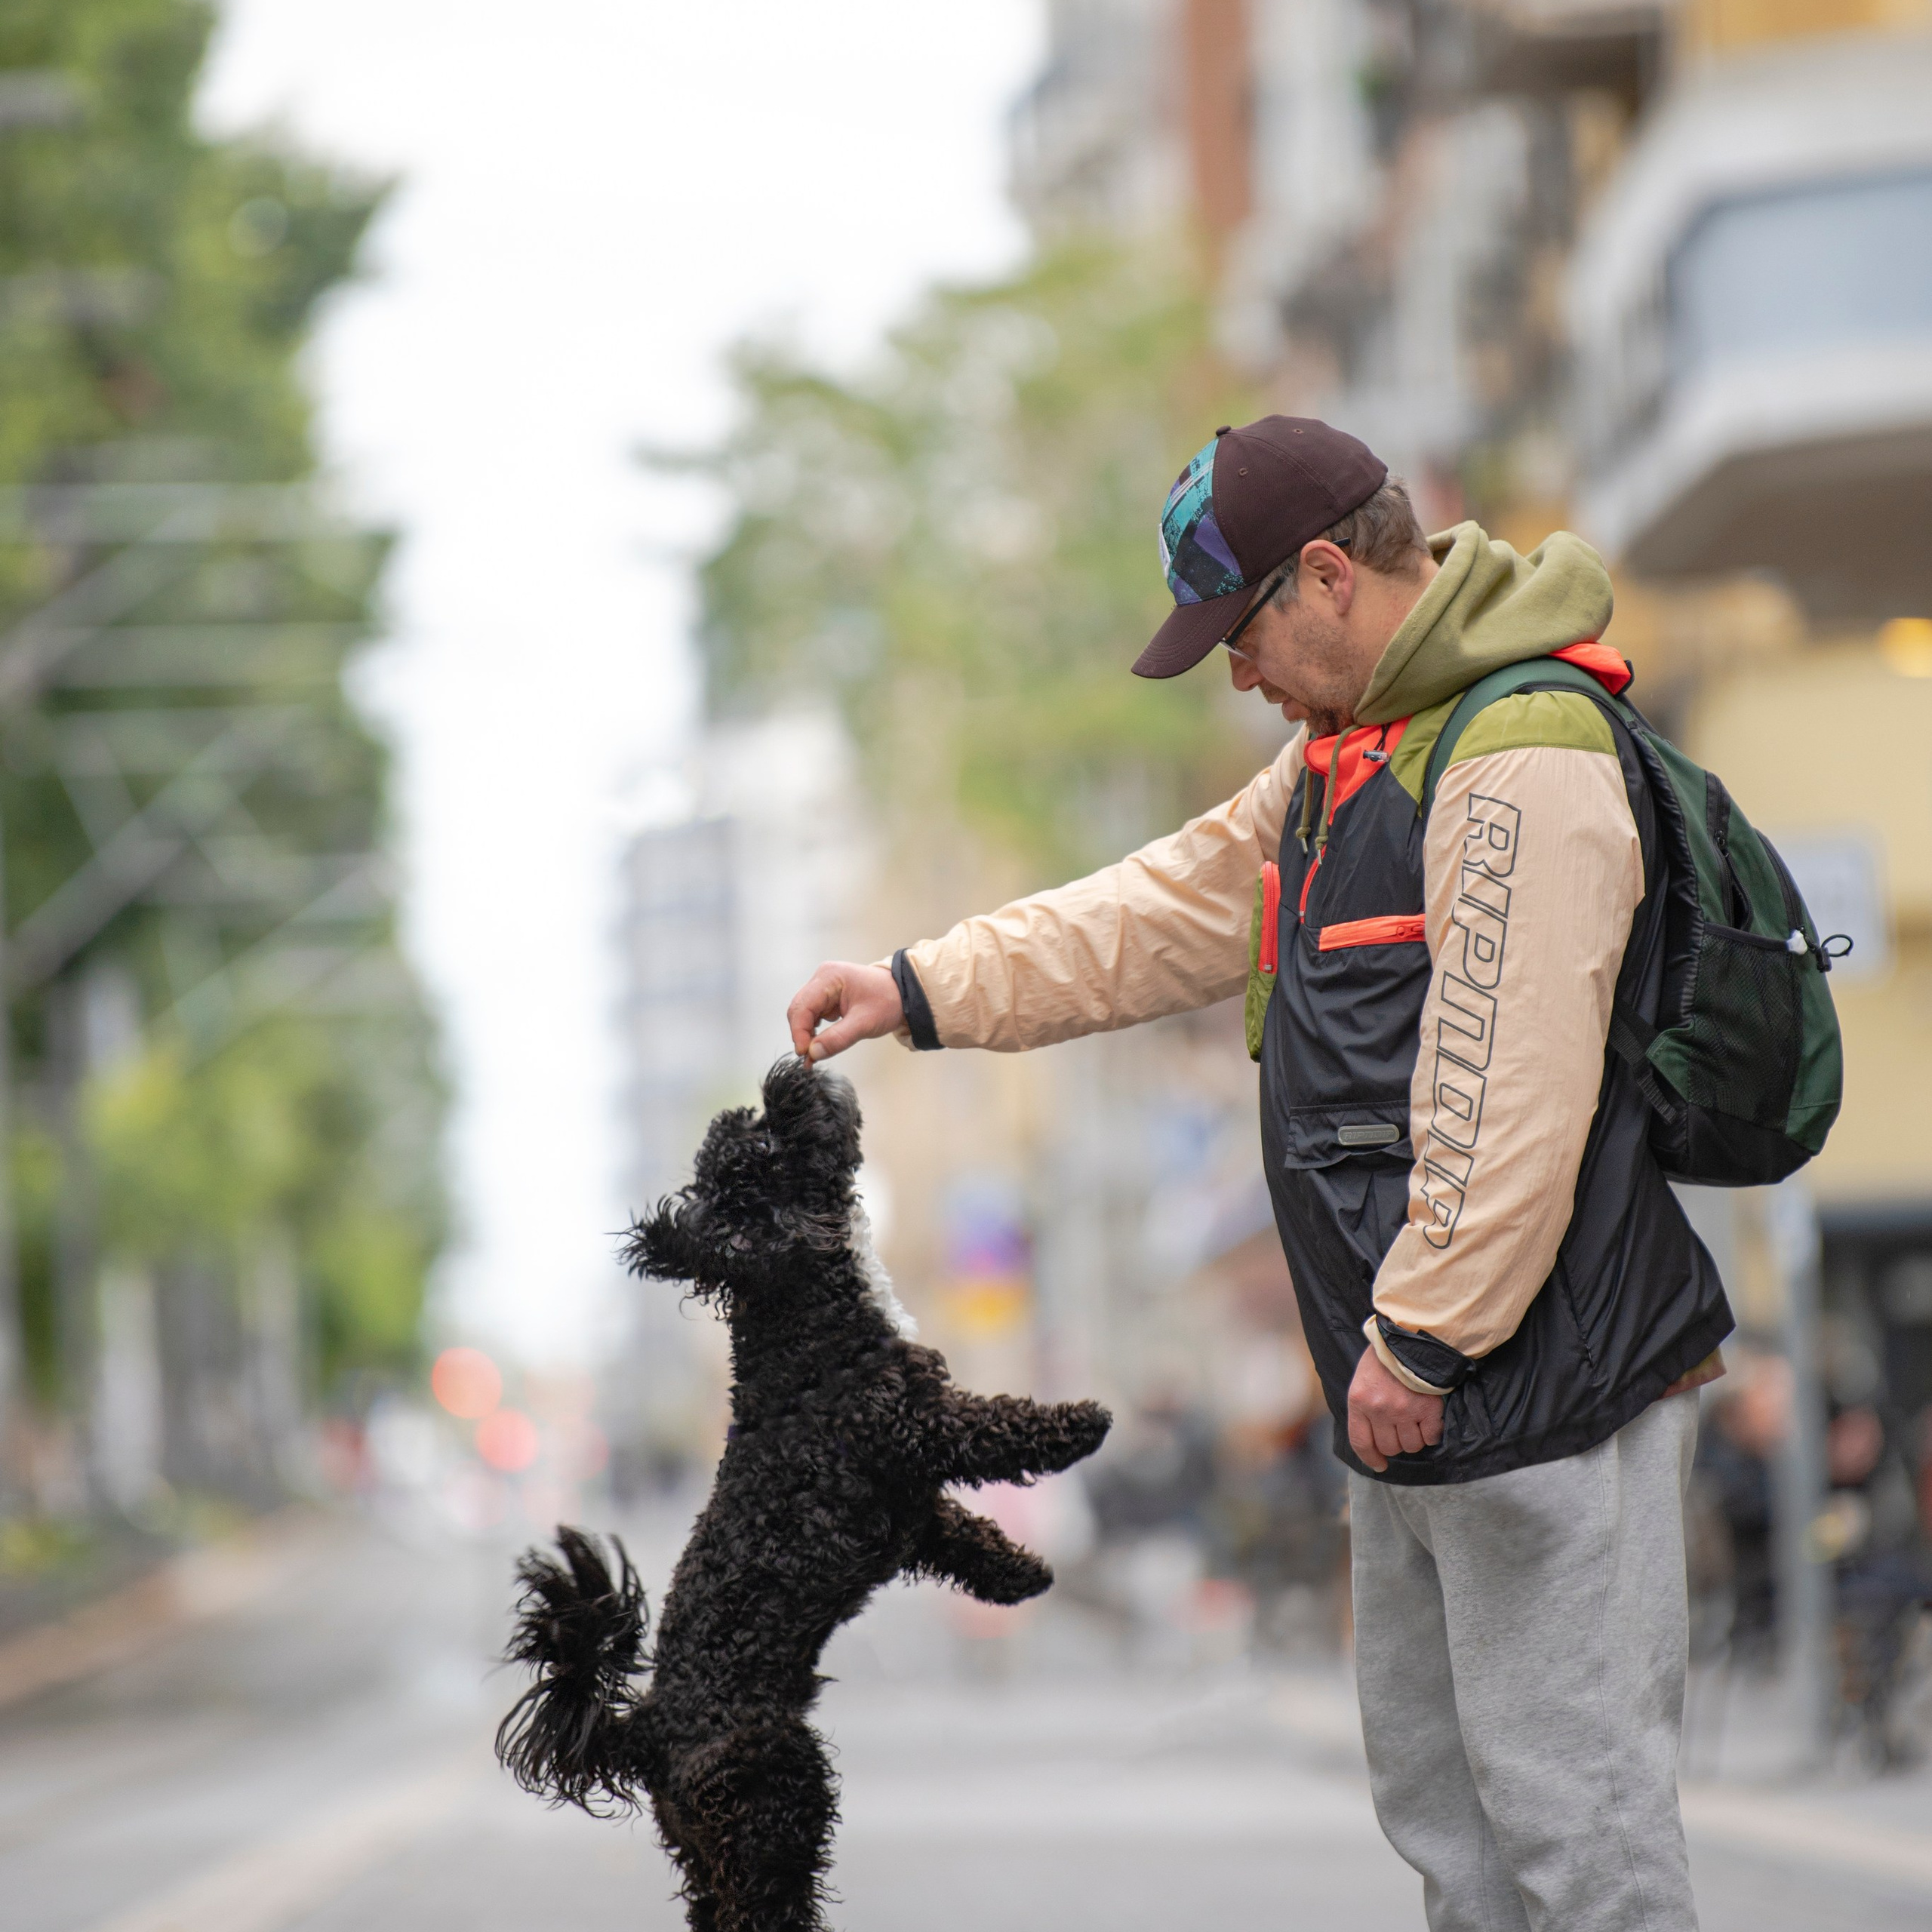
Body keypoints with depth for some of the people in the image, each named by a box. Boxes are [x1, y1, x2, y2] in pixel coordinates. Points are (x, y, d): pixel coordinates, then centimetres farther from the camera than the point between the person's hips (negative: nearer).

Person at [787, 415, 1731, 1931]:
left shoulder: (1524, 767, -19)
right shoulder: (1352, 749, 15)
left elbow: (1514, 1103, -23)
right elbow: (1175, 912, 21)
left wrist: (1421, 1337, -19)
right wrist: (923, 991, 16)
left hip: (1541, 1383, -11)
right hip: (1424, 1382, 11)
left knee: (1566, 1800, -6)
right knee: (1434, 1779, 17)